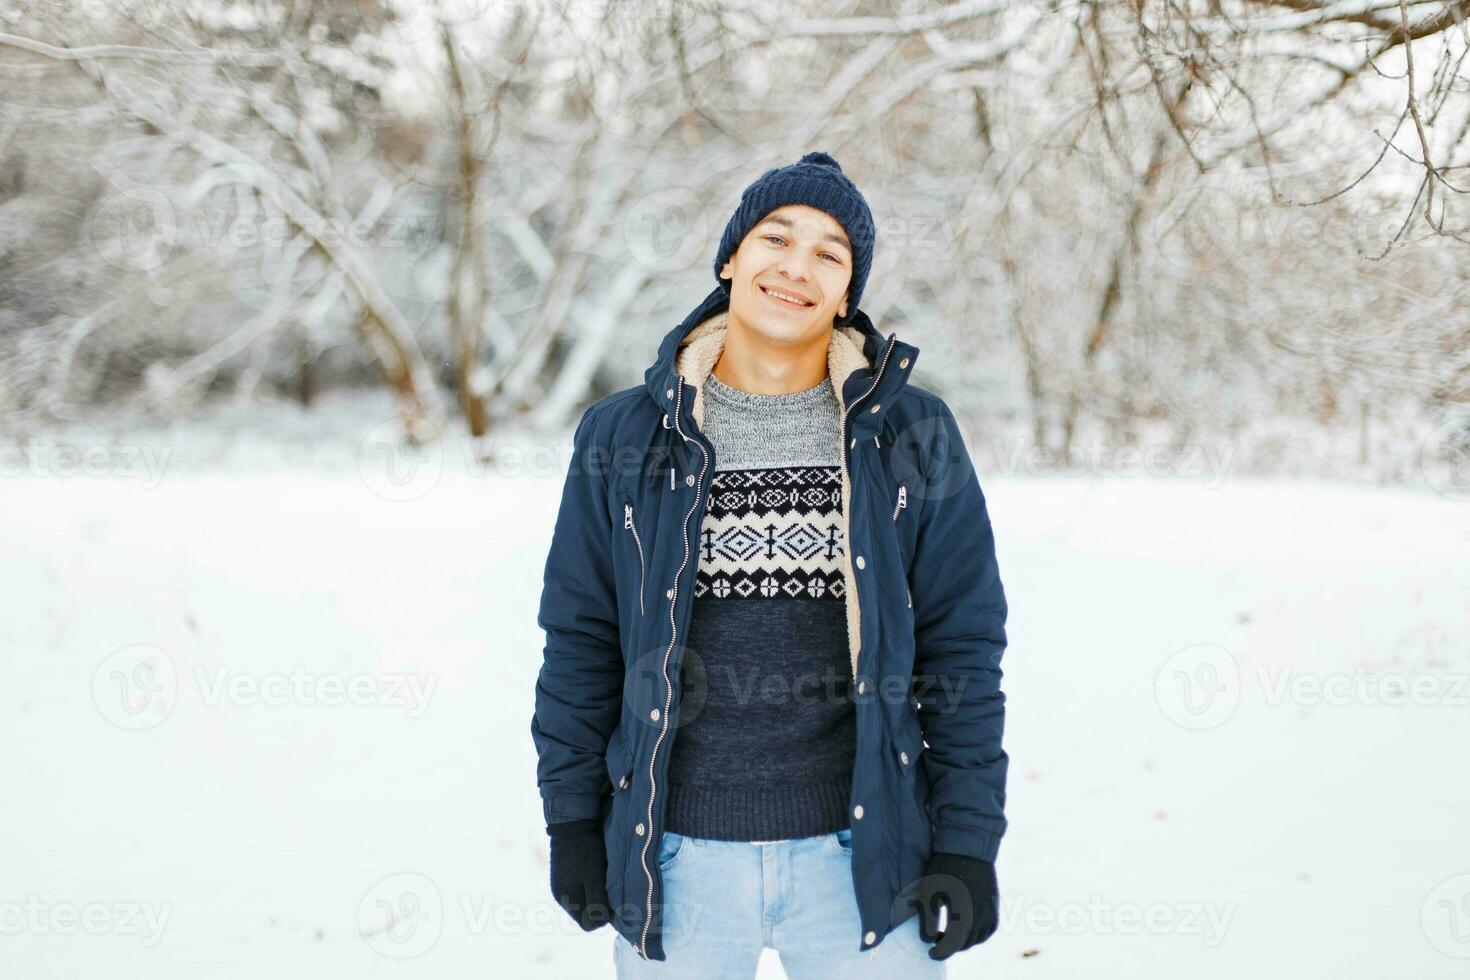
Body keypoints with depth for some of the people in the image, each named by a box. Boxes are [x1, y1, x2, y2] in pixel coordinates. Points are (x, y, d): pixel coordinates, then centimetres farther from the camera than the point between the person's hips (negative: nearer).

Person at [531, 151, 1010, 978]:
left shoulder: (914, 437, 0)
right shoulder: (622, 439, 2)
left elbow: (962, 649, 1)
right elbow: (581, 640, 7)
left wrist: (967, 842, -2)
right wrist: (571, 819, 5)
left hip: (861, 853, 0)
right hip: (676, 858, 1)